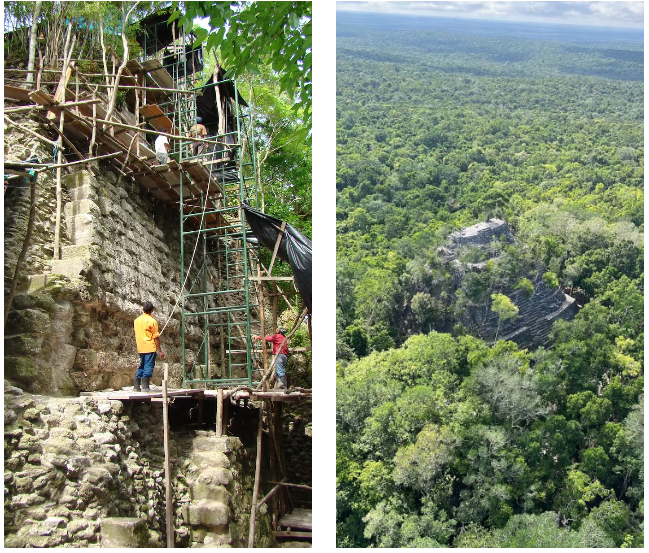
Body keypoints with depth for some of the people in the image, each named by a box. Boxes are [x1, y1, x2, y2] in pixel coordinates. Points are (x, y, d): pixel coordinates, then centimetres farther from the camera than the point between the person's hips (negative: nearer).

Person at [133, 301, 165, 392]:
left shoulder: (136, 320, 10)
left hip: (140, 348, 6)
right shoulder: (152, 321, -10)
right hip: (150, 347, -6)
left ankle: (136, 386, 15)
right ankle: (145, 386, -8)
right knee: (148, 367, -4)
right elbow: (156, 337, -9)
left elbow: (136, 335, 17)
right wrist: (160, 350, -5)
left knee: (141, 367, 15)